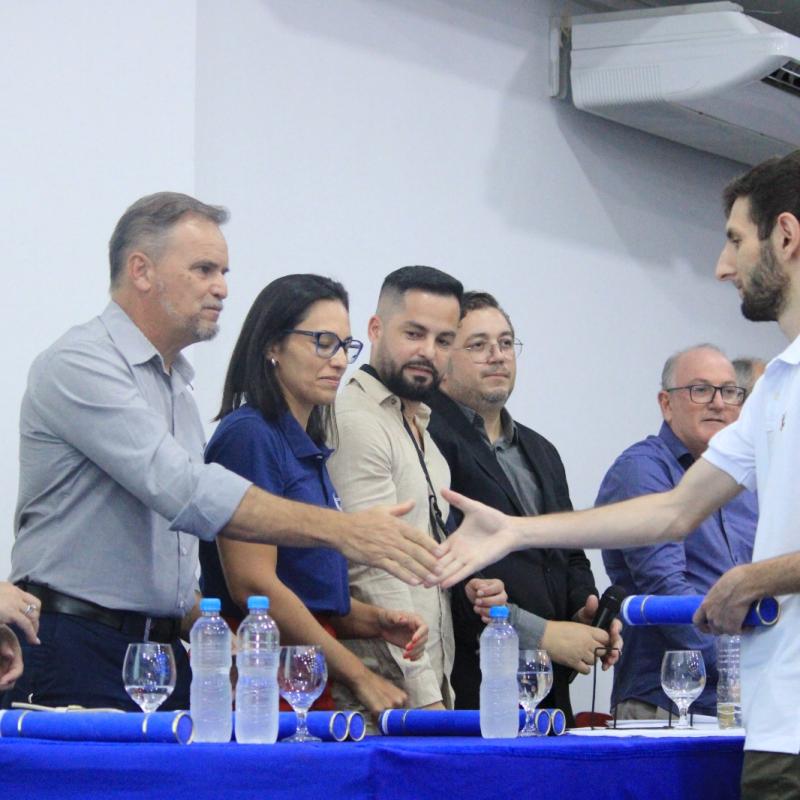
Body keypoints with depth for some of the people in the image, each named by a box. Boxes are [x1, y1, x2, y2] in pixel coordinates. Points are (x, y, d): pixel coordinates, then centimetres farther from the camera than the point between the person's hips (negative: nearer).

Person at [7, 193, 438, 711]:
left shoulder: (177, 385, 19)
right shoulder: (80, 366, -12)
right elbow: (184, 491, -24)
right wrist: (338, 530, -30)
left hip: (165, 647, 8)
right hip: (80, 652, -8)